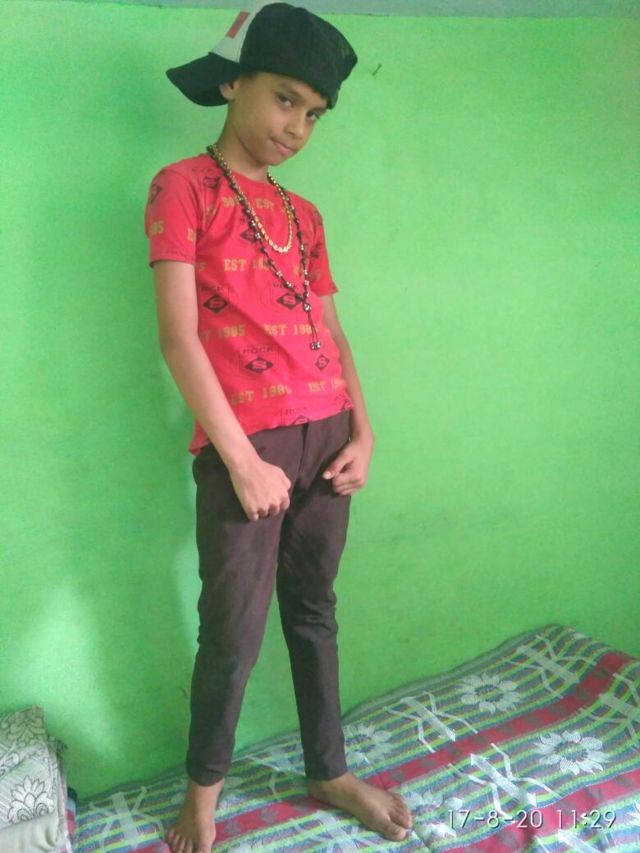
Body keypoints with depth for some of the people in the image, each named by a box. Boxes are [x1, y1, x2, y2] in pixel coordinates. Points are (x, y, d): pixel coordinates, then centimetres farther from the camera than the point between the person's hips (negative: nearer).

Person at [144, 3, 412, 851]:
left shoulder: (303, 214, 17)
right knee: (235, 632, 2)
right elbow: (178, 336, -10)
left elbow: (332, 330, 16)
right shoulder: (182, 187, -1)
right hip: (245, 444, -5)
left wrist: (363, 431, 3)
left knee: (314, 610, 15)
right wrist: (241, 458, -14)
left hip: (326, 436, 6)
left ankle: (329, 771, 32)